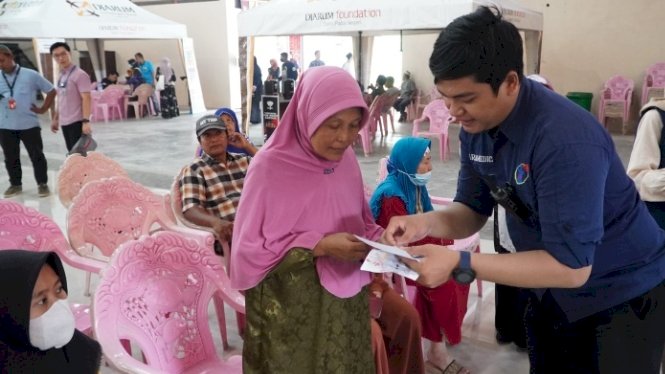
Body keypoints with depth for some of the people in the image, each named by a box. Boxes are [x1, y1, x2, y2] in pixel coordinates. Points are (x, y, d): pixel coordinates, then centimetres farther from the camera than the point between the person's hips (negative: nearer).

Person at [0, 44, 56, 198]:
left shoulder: (30, 75, -3)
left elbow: (51, 91, 5)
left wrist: (43, 109, 0)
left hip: (29, 124, -3)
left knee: (36, 156, 4)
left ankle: (42, 184, 16)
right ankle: (15, 184, 26)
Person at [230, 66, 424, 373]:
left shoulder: (346, 158, -1)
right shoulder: (271, 167, -19)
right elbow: (250, 250, -17)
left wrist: (377, 244, -9)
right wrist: (320, 247, -23)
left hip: (347, 278, 6)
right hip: (293, 294, -5)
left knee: (405, 317, 4)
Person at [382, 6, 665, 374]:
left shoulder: (566, 139, -35)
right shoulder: (475, 127, -12)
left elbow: (571, 266, -34)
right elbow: (473, 211, -3)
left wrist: (460, 264, -39)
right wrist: (427, 222, -24)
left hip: (622, 295, -6)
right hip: (550, 289, 6)